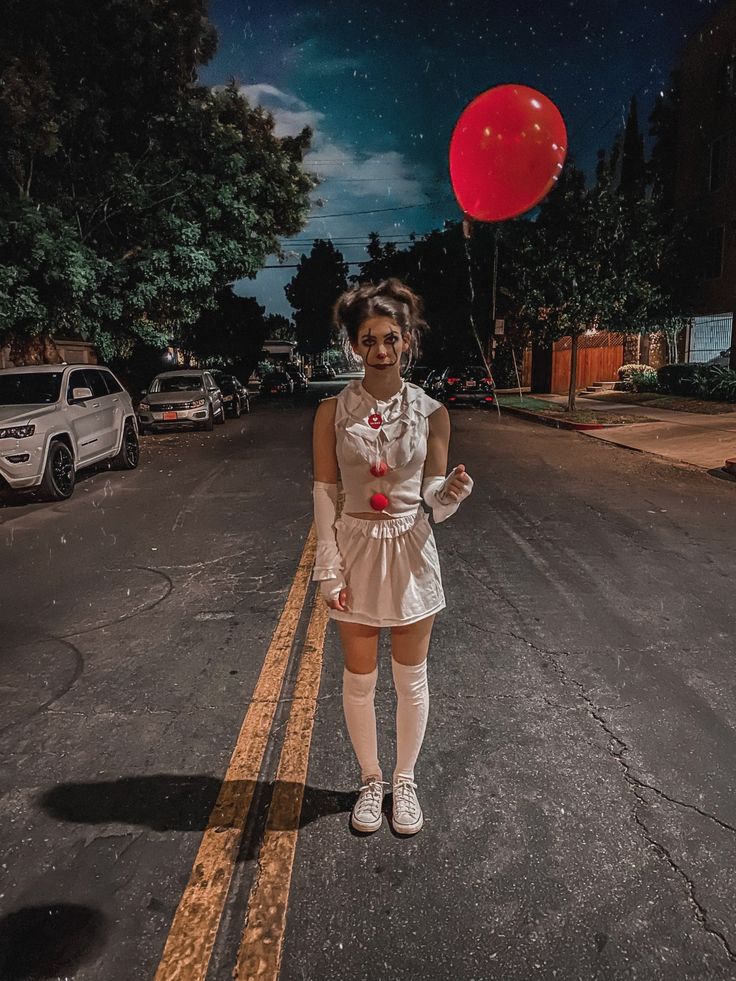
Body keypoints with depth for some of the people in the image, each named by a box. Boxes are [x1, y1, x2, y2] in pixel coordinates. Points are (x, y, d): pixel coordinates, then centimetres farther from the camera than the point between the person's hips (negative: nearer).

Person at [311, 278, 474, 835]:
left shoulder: (431, 413, -5)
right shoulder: (333, 412, -6)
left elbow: (434, 497, -1)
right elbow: (325, 493, -4)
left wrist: (453, 493, -24)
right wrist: (330, 569, -7)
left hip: (411, 553, 0)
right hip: (357, 552, 0)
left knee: (411, 679, 14)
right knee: (360, 679, 14)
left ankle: (405, 780, 38)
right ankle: (370, 780, 39)